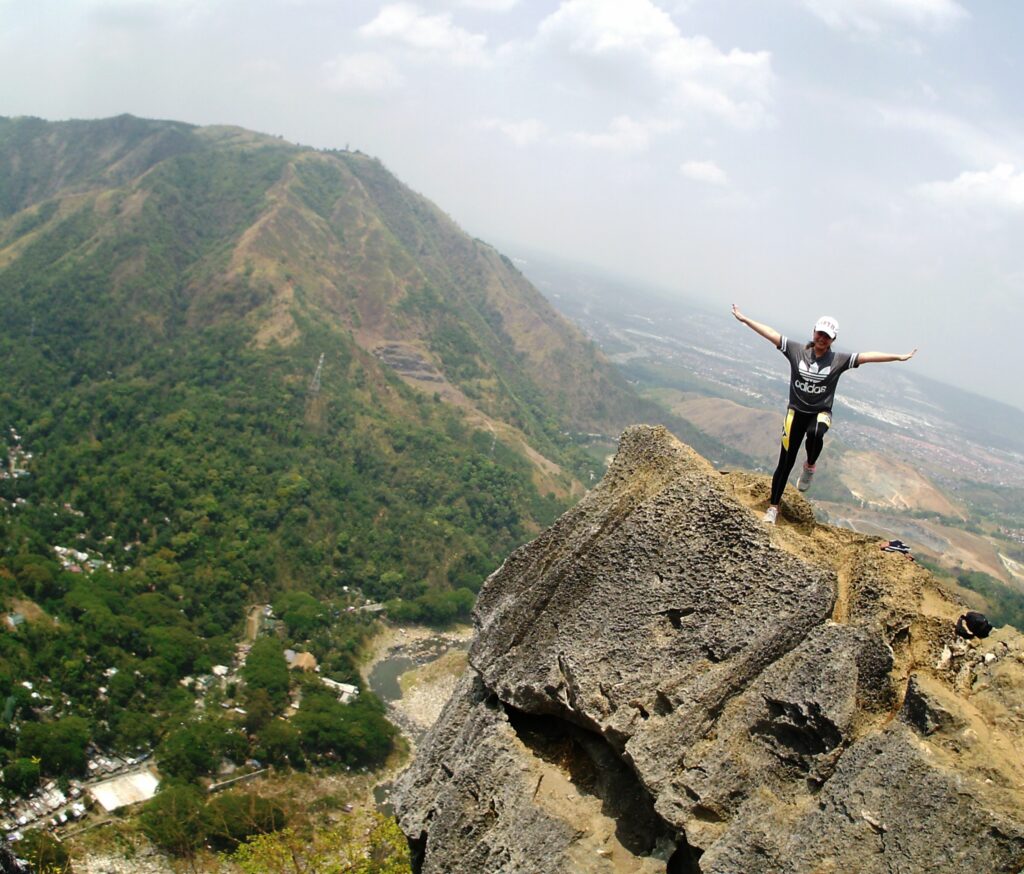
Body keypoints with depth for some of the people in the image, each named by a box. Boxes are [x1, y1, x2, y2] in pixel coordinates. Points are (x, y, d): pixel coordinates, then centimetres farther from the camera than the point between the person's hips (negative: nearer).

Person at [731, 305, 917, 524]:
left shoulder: (839, 360, -6)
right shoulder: (796, 351, -6)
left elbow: (868, 356, -9)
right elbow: (770, 333, -7)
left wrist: (898, 357, -14)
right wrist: (744, 319, -8)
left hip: (821, 413, -1)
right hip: (796, 412, 1)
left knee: (815, 433, -38)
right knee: (785, 462, 3)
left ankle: (810, 467, -6)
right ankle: (773, 506, 17)